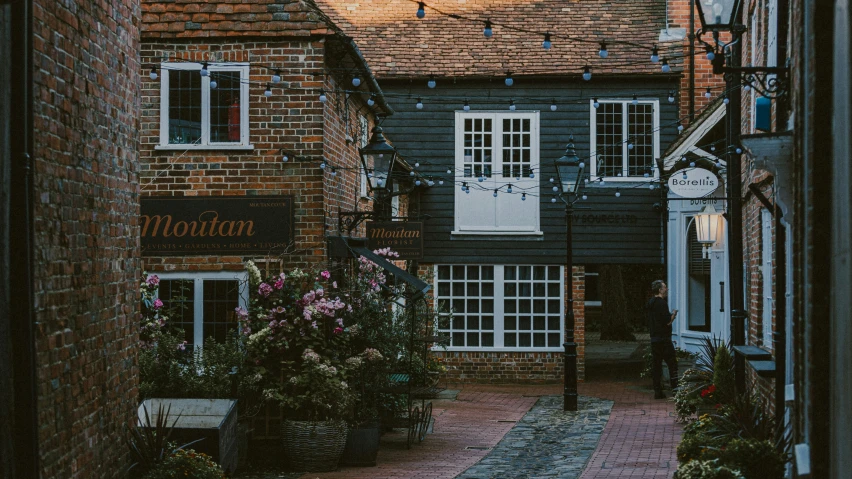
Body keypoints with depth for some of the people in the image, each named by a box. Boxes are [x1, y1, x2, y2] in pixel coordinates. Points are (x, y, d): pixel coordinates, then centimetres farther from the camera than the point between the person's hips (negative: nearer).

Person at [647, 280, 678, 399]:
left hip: (654, 339, 8)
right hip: (663, 339, -8)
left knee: (656, 365, 8)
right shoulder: (662, 303, -13)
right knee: (672, 364, -4)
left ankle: (657, 391, 7)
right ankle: (675, 389, -7)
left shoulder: (651, 303, 15)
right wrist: (674, 314, 0)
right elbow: (667, 322, -19)